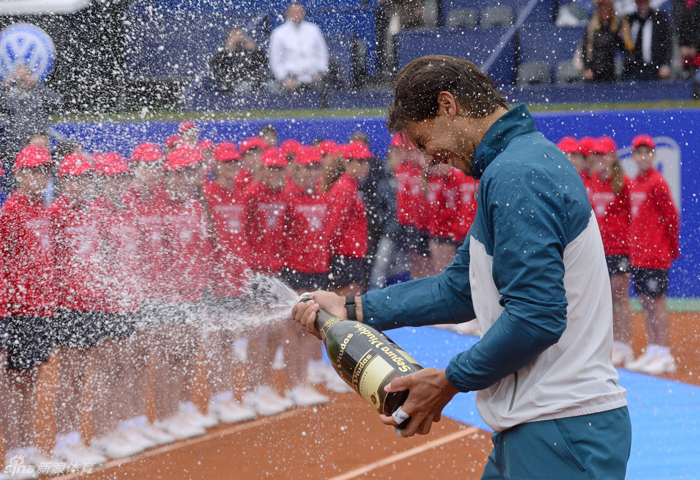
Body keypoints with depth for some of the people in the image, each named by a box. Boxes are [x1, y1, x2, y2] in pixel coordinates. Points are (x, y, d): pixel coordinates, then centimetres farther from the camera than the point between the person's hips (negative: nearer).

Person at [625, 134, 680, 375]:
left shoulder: (657, 182, -10)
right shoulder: (635, 184, 13)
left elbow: (671, 216, -10)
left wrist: (673, 248, -7)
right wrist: (634, 247, 13)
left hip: (656, 254, -8)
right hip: (638, 253, 8)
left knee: (657, 301, -5)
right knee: (645, 302, 11)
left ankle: (664, 355, -1)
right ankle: (652, 351, 18)